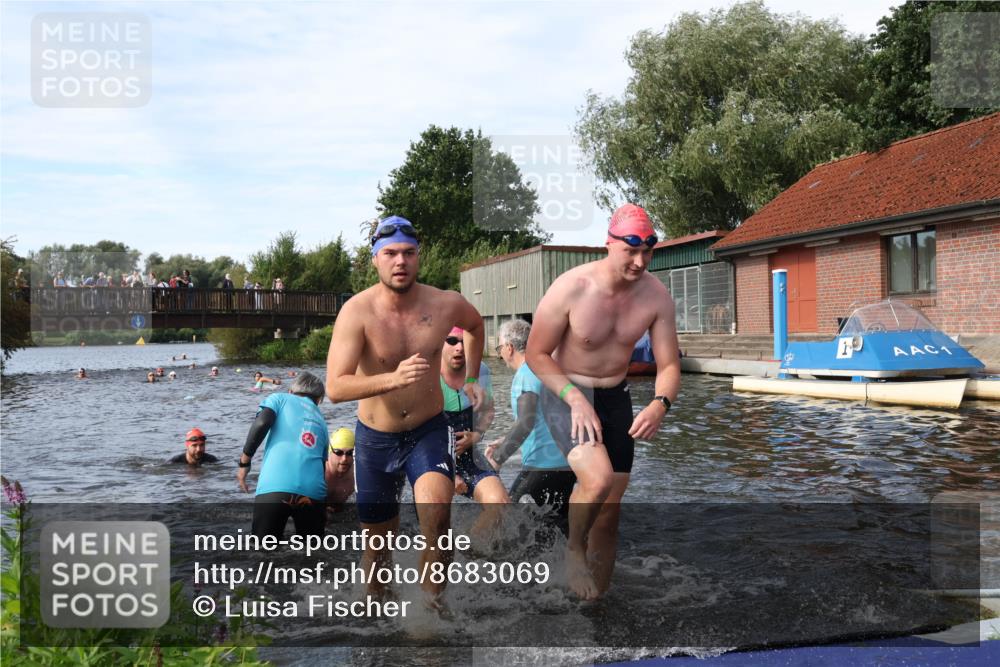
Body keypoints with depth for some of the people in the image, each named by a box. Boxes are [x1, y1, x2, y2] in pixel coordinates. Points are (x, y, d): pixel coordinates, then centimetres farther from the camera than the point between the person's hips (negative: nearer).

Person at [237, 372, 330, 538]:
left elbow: (261, 424, -1)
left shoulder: (280, 398, 19)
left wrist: (244, 462, 6)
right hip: (313, 491, 3)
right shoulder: (321, 421, 29)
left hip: (274, 487, -3)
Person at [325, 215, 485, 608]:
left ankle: (433, 601, -8)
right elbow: (335, 388, -28)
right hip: (375, 438, 0)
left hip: (429, 431, 0)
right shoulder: (357, 312, -19)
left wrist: (472, 379, 14)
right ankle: (376, 602, 44)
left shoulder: (446, 305, -10)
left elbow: (475, 325, 17)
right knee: (378, 539, 14)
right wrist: (394, 379, -41)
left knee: (437, 510, -28)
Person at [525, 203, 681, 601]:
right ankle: (574, 548, 1)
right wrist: (575, 399, -26)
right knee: (598, 478, -30)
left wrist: (660, 404, -27)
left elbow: (668, 365, -6)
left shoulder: (656, 296, -11)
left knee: (610, 511, 8)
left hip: (616, 398, 4)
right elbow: (535, 354, -14)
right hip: (564, 393, -4)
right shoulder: (571, 288, -21)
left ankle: (598, 601, 27)